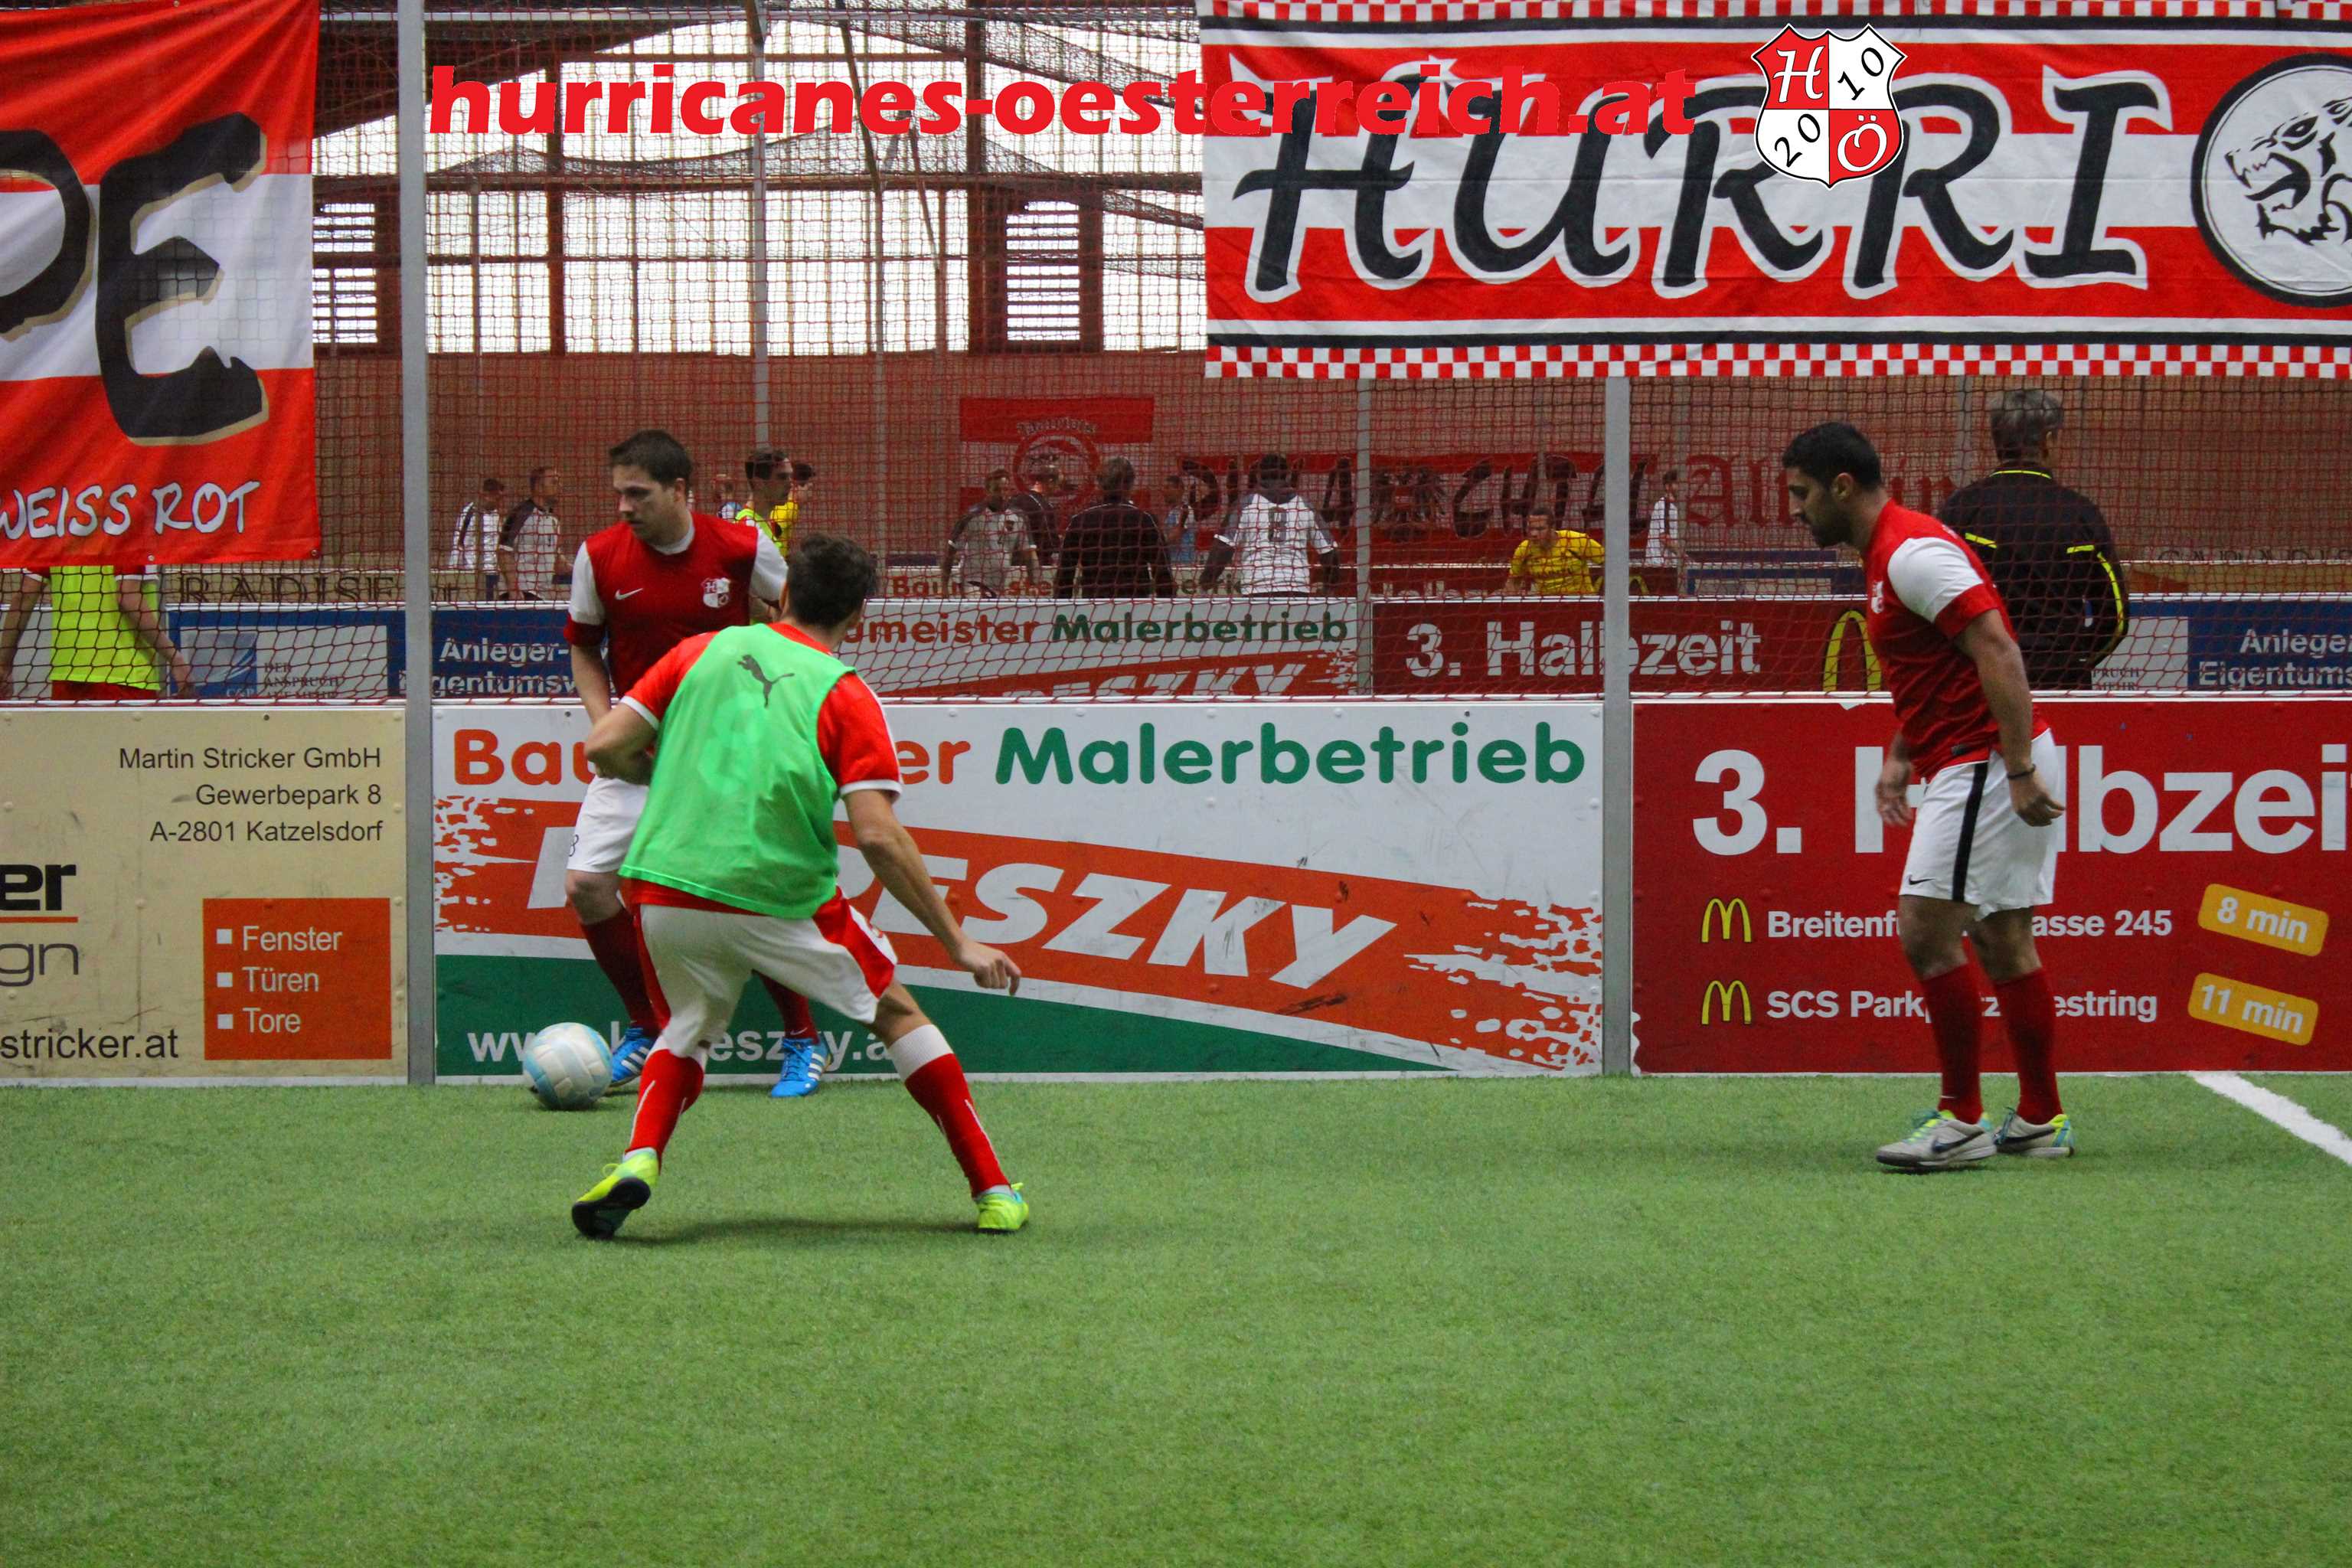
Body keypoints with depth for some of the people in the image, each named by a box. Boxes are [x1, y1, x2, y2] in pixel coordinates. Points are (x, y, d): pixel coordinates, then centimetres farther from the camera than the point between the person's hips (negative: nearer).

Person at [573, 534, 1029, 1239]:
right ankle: (992, 1193, 15)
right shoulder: (846, 697, -1)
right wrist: (958, 943, -6)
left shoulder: (705, 651, 8)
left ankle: (639, 1160, 1)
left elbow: (605, 749, 5)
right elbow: (878, 837, -10)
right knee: (895, 1012, 17)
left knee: (692, 1023, 28)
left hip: (667, 892, 2)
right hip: (783, 901, -2)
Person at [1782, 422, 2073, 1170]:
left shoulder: (1913, 552, -16)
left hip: (1984, 761, -11)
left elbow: (1996, 649, -23)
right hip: (1973, 764, 11)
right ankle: (2040, 1118, 17)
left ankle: (1962, 1119, -7)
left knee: (1926, 929, -11)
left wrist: (2019, 769, -26)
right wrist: (1900, 759, 19)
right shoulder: (1889, 554, 16)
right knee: (2002, 941, 12)